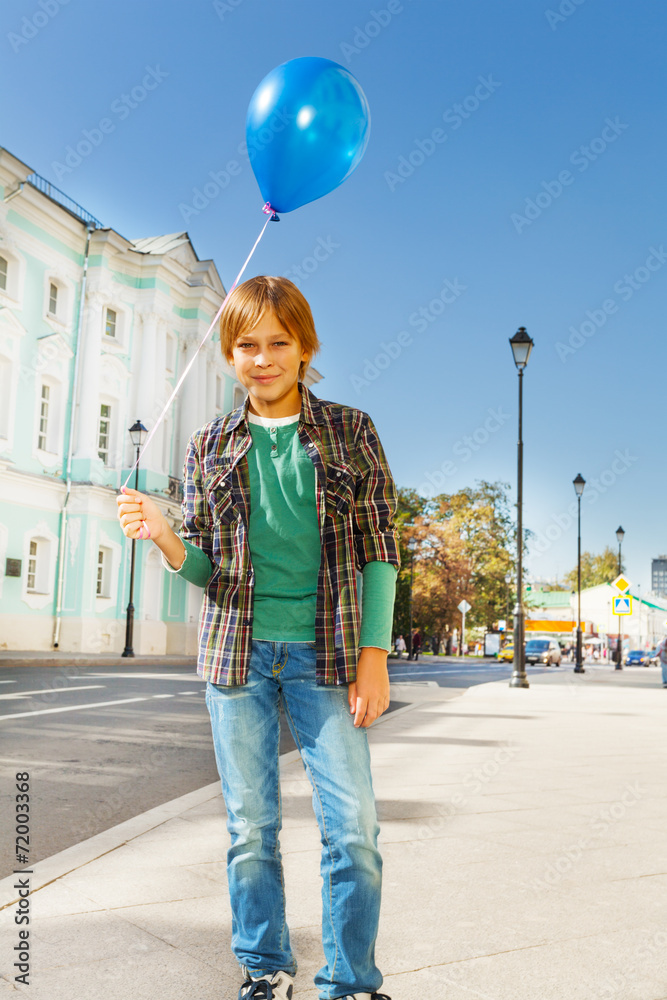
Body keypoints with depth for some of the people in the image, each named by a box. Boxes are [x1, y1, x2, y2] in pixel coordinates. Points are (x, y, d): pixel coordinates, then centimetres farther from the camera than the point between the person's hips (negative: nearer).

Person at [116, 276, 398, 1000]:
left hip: (324, 650, -1)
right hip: (238, 649, 2)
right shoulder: (209, 445, 9)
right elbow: (203, 567, 8)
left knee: (352, 825, -4)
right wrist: (162, 536, -14)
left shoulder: (349, 430, 5)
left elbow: (378, 548, 2)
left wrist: (374, 655, -6)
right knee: (251, 826, 9)